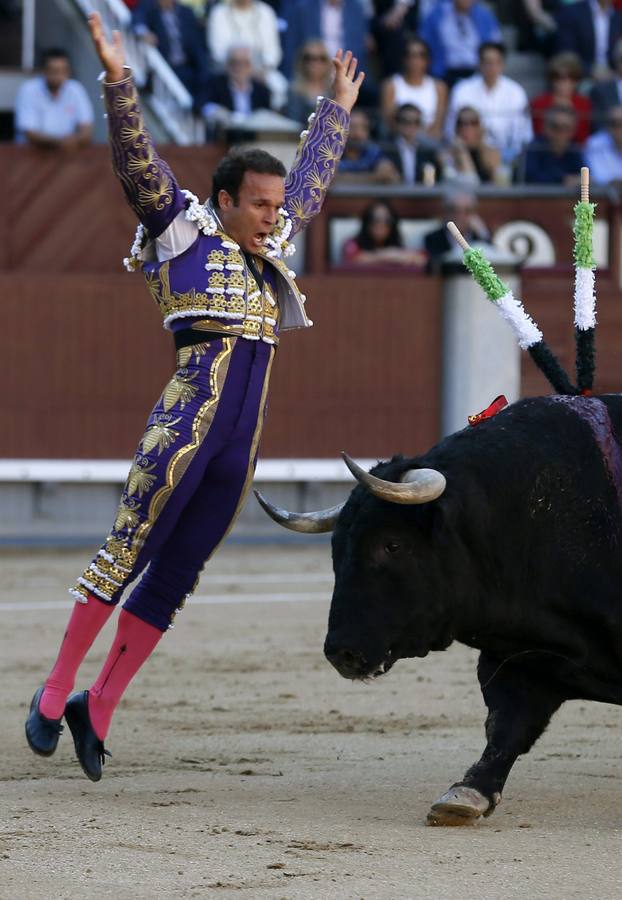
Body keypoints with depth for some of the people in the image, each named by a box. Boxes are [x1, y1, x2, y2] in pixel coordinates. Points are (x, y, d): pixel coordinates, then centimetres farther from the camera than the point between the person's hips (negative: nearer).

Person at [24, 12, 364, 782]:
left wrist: (338, 109, 42)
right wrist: (117, 81, -19)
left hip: (240, 445, 6)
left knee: (174, 577, 5)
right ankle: (55, 693, 1)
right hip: (186, 423, -6)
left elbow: (311, 179, 34)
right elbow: (137, 162, -9)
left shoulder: (270, 247, 19)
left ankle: (98, 707, 10)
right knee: (126, 553, -6)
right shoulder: (180, 228, 2)